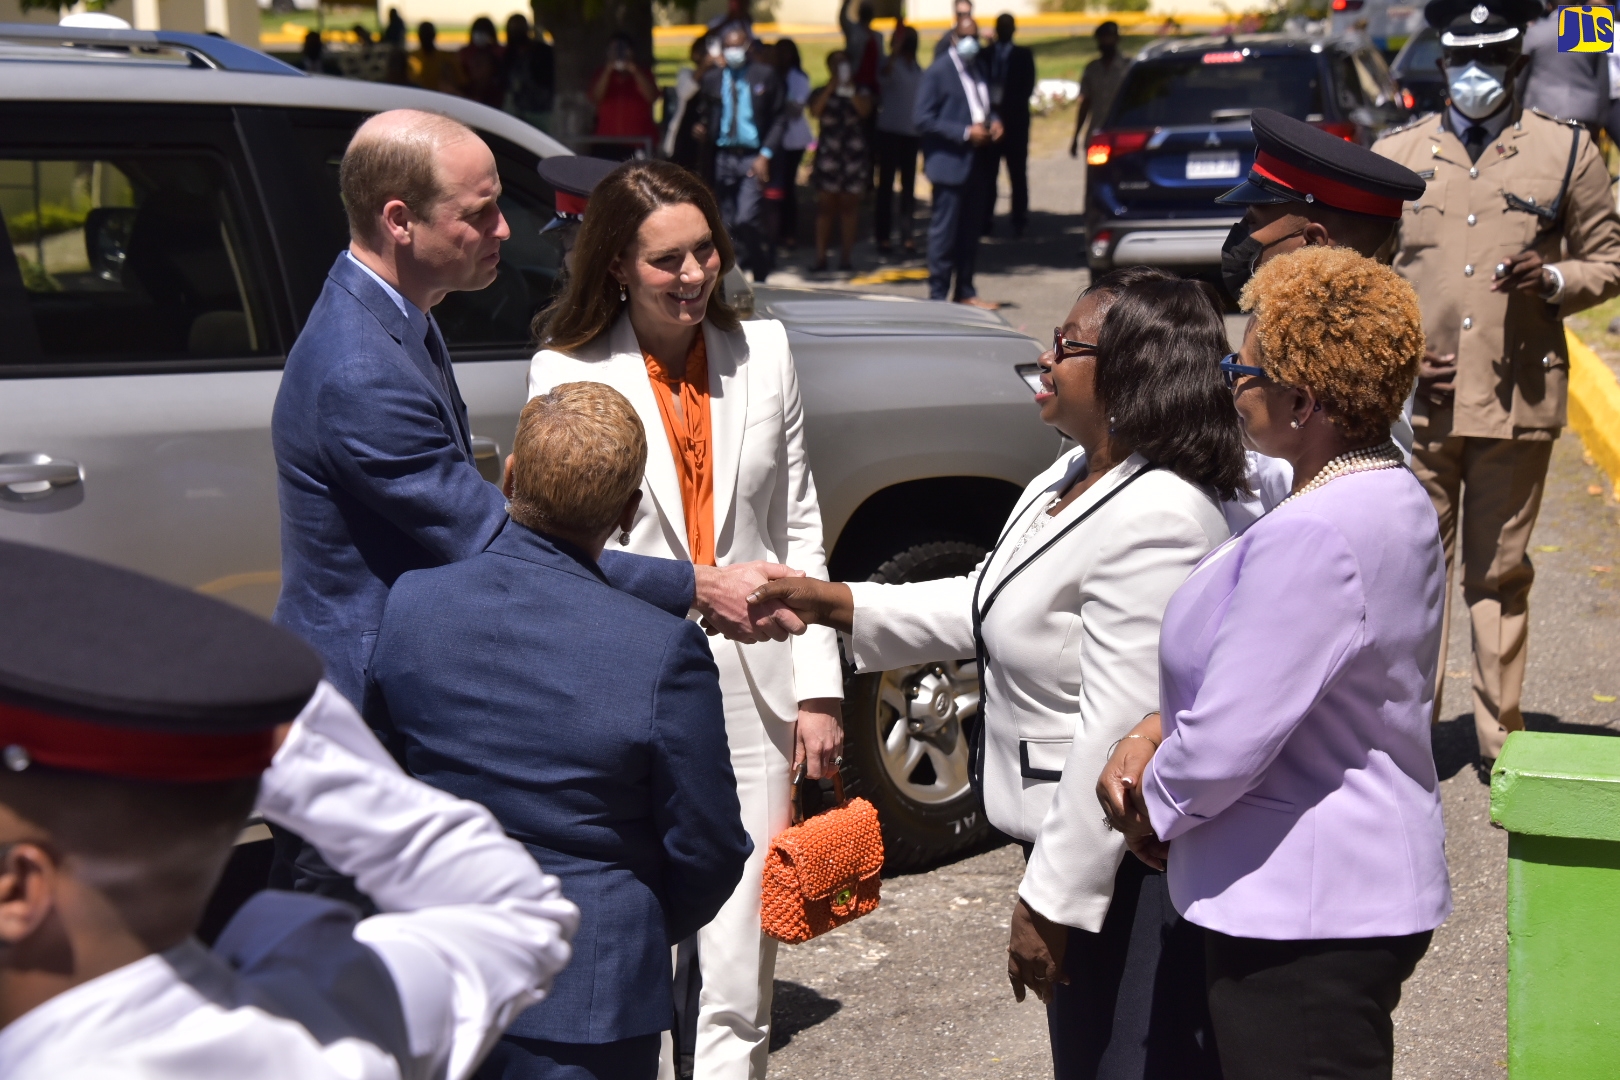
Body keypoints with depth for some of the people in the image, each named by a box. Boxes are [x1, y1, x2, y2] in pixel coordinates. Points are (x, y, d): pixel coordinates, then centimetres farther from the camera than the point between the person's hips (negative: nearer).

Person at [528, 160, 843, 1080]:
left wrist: (820, 686, 7)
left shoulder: (764, 352, 7)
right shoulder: (567, 373, -3)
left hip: (751, 693, 2)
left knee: (740, 977, 7)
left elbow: (799, 530, 10)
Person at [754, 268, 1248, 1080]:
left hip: (1128, 863, -10)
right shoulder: (1072, 481, 7)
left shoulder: (1158, 522, -26)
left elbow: (1118, 732, -26)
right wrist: (834, 604, 11)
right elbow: (986, 608, 18)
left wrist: (1051, 901, -22)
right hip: (1072, 831, 10)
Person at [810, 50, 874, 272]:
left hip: (854, 155, 0)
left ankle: (846, 256, 5)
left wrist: (850, 87, -8)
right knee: (825, 206, -4)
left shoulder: (860, 93, 11)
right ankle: (820, 256, -4)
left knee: (849, 206, 2)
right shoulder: (822, 93, 12)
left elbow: (865, 110, -9)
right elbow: (815, 111, -9)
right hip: (827, 154, 0)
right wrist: (831, 86, -7)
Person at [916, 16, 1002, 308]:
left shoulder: (977, 69, 15)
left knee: (971, 230, 12)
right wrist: (965, 132, -19)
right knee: (944, 231, -5)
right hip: (950, 162, -8)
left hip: (975, 162, 8)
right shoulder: (938, 71, -9)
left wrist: (993, 121, 5)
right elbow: (924, 119, -15)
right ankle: (938, 294, 1)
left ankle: (965, 291, 21)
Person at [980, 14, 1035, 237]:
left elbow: (1027, 87, -1)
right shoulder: (984, 55, 12)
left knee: (1017, 173, -1)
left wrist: (1006, 106, -12)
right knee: (987, 173, 0)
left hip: (1015, 121, -2)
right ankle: (985, 220, 4)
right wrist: (988, 106, -10)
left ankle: (1019, 221, 2)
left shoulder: (1023, 55, 7)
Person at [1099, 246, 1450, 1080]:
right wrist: (1152, 734, 2)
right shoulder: (1393, 499, 8)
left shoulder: (1312, 538, -26)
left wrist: (1155, 813, -6)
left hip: (1304, 921, -10)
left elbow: (1230, 738, -25)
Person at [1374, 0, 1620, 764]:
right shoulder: (1394, 156, 9)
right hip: (1416, 402, 1)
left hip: (1519, 400, -1)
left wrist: (1552, 280, -11)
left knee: (1500, 574, 7)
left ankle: (1500, 739, 16)